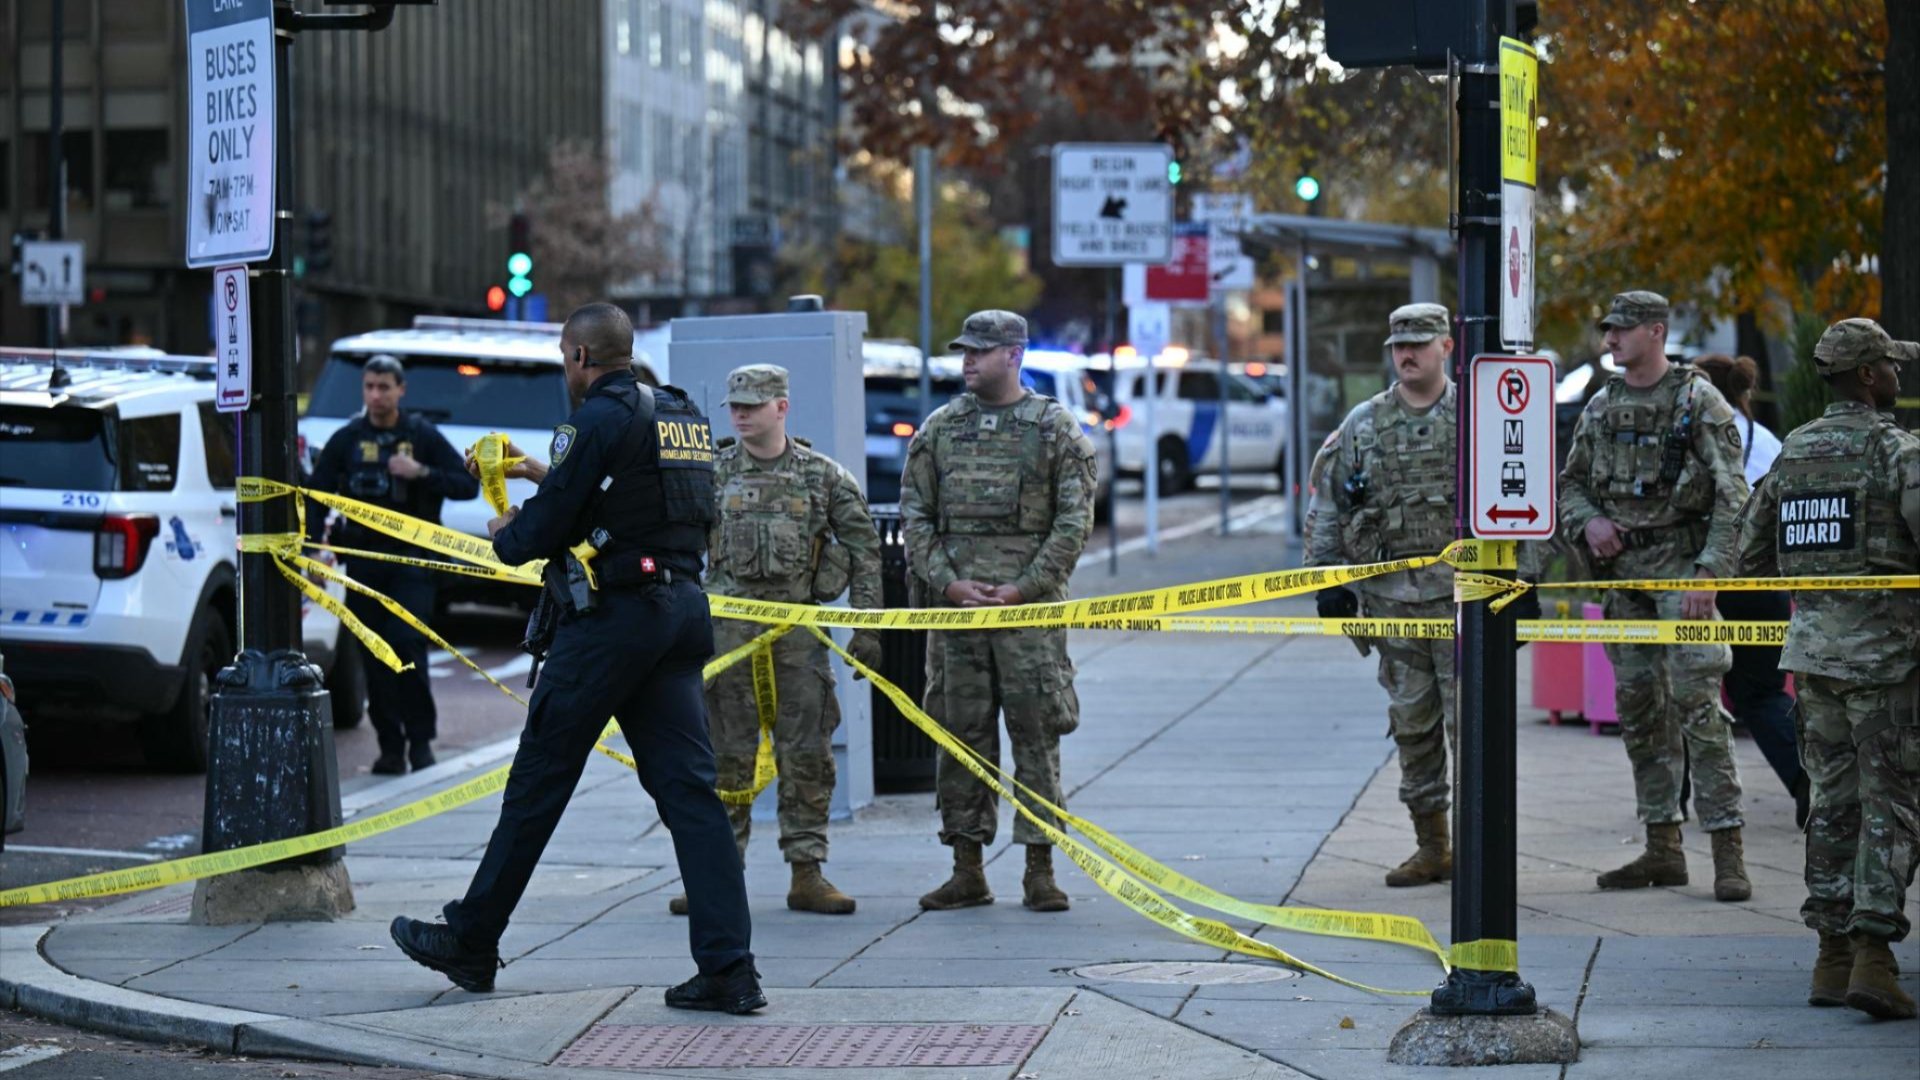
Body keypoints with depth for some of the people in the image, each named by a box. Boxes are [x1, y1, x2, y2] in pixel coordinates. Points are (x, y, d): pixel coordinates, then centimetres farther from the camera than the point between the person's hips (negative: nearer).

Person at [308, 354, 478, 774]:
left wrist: (422, 472, -14)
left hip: (411, 559, -3)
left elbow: (468, 484, 1)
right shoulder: (347, 439, 8)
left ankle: (420, 738, -1)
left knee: (407, 643, -14)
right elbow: (318, 493, 11)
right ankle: (390, 745, 10)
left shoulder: (422, 435, 3)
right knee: (374, 658, 2)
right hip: (363, 561, 3)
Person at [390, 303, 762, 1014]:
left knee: (539, 781, 4)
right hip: (680, 612, 8)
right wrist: (545, 472, 34)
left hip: (611, 617, -7)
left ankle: (470, 943, 15)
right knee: (687, 787, 2)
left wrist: (506, 535, 11)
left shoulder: (601, 418, -10)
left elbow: (547, 525, -11)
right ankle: (730, 970, -7)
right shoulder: (681, 415, 15)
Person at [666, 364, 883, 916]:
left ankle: (807, 875, 7)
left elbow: (865, 550, 6)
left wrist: (867, 628, 2)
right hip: (728, 630, 0)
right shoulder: (712, 473, 6)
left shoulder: (824, 476, 4)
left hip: (798, 628, 0)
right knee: (726, 756, 2)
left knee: (807, 756, 1)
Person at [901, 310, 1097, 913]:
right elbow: (915, 515, 9)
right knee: (960, 732, 4)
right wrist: (947, 581, -5)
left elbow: (1074, 522, -1)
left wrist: (1023, 588, -10)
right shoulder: (939, 428, 11)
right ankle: (967, 870, 10)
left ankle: (1040, 869, 2)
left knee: (1036, 733, -3)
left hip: (1029, 603, -3)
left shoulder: (1055, 429, 3)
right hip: (954, 603, 3)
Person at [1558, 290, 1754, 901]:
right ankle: (1663, 849, 16)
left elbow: (1732, 496, -10)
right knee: (1639, 711, 9)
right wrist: (1588, 521, -1)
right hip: (1621, 572, 7)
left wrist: (1709, 575, -18)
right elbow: (1571, 482, 22)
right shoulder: (1602, 407, 13)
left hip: (1680, 565, -7)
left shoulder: (1699, 401, -6)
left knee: (1698, 706, -13)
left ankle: (1727, 851, -12)